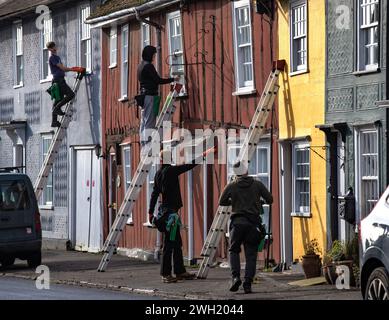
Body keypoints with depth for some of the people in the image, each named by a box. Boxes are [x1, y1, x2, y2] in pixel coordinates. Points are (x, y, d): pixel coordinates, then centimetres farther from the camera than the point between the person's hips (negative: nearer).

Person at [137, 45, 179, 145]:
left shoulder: (141, 66, 15)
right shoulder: (149, 66, -14)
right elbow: (158, 80, -14)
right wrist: (173, 79, -6)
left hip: (144, 95, 9)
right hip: (150, 95, -9)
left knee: (144, 120, 10)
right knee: (150, 121, -9)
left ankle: (143, 141, 11)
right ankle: (148, 141, -11)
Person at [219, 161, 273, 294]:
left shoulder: (231, 186, 3)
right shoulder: (257, 185, 3)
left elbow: (222, 202, 13)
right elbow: (270, 200, 5)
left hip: (237, 222, 0)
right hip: (253, 223, 0)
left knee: (234, 250, 13)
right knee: (251, 254, 5)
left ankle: (235, 276, -8)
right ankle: (248, 283, -5)